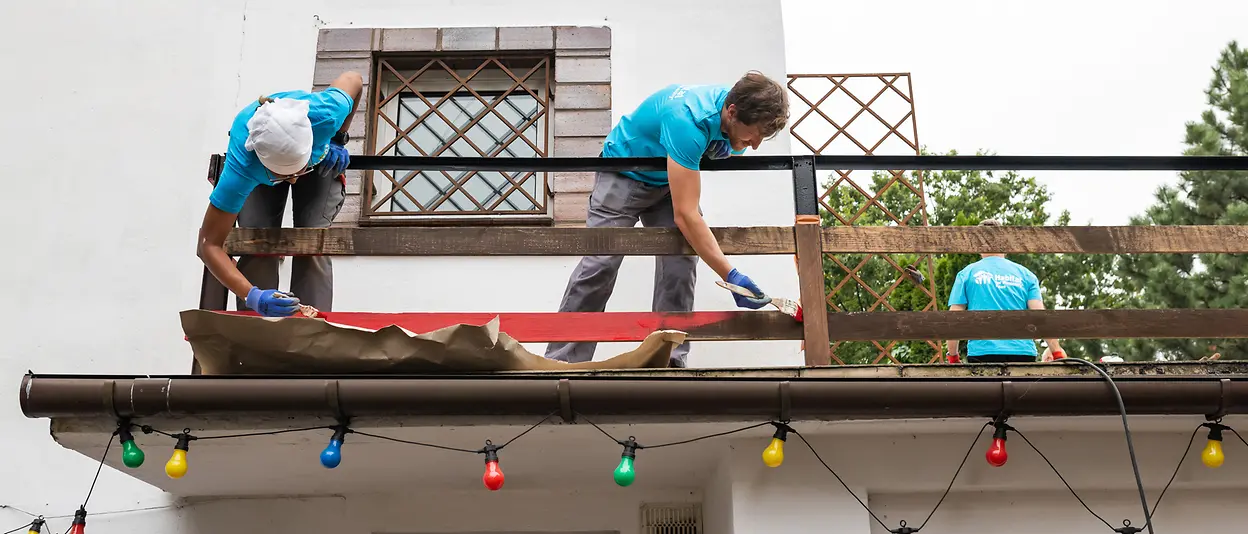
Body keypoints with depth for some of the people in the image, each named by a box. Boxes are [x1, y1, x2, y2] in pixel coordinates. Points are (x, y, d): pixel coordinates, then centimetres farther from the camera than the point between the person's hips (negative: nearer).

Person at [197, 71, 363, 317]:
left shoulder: (325, 115, -45)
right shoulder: (242, 165, -46)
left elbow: (354, 79, -19)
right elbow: (209, 245, -42)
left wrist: (339, 140, -16)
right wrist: (252, 296, -56)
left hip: (320, 158, 1)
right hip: (257, 172, 0)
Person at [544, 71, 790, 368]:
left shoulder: (735, 115, -18)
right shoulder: (688, 120, -41)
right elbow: (685, 215, -43)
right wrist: (731, 276, -44)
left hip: (670, 180, 7)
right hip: (624, 175, -6)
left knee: (680, 264, -10)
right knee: (600, 264, -15)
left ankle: (670, 360, -6)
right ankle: (560, 363, -9)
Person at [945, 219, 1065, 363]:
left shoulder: (966, 274, 8)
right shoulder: (1025, 274, 12)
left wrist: (953, 357, 11)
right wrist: (1058, 353, 2)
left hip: (982, 353, -2)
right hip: (1023, 353, 2)